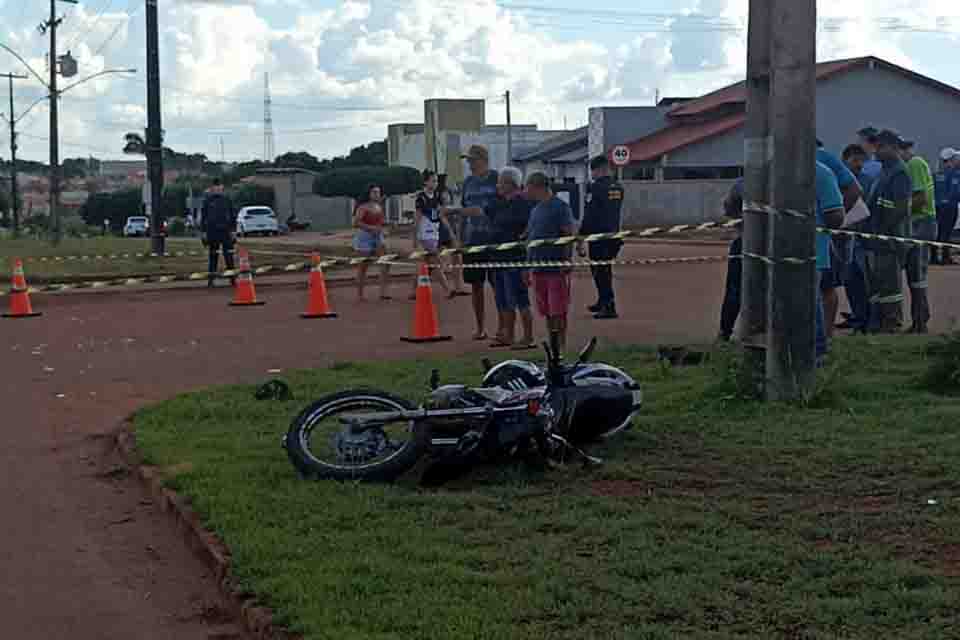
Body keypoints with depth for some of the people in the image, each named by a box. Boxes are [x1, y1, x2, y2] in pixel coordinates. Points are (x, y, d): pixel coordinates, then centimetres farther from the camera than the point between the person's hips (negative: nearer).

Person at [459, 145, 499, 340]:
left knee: (498, 284, -2)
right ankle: (480, 328, 17)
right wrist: (461, 238, 12)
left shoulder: (497, 178, -4)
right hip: (472, 240, 5)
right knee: (476, 285, 8)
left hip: (494, 240, -5)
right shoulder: (469, 182, 11)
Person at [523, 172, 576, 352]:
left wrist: (566, 262, -18)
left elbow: (569, 235, -11)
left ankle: (561, 345, 0)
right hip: (538, 269, 7)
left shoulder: (561, 207, -7)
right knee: (547, 312, 11)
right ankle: (552, 346, 17)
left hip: (557, 269, -7)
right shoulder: (535, 210, 16)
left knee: (558, 312, -5)